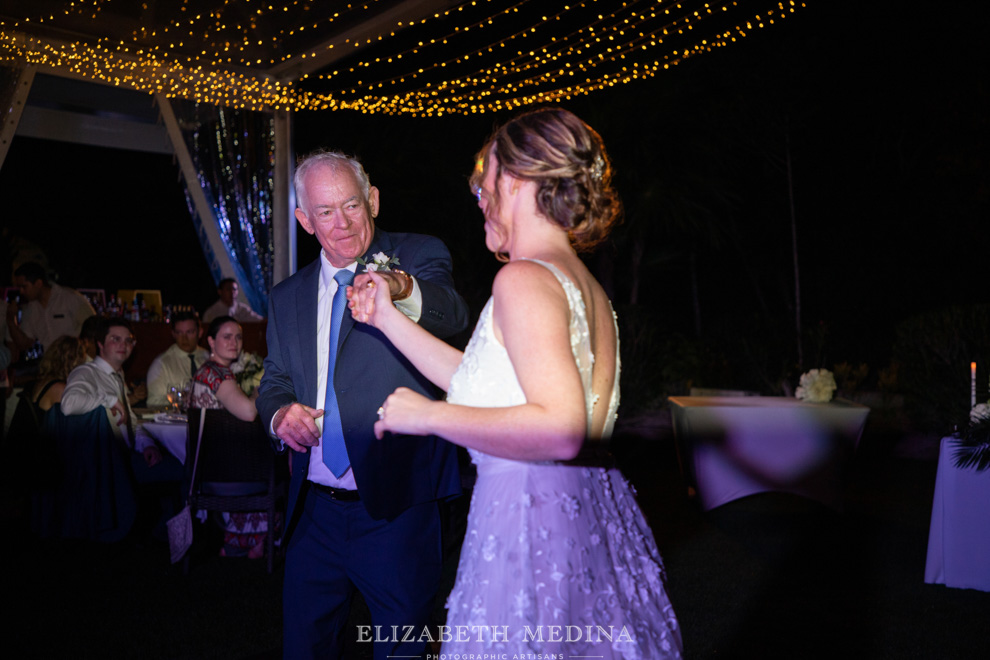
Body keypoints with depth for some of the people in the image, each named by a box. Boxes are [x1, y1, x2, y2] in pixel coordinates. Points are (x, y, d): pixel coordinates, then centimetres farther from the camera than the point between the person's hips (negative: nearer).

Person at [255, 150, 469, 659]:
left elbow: (453, 317, -25)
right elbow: (274, 383, 18)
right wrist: (280, 413, -6)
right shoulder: (287, 298, 11)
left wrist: (402, 288, -47)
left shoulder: (417, 257, -4)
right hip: (313, 510, 5)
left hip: (396, 508, -4)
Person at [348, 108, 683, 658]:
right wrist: (390, 319, 22)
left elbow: (560, 429, -27)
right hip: (589, 508, 9)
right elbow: (486, 386, 16)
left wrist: (428, 415, -17)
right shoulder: (588, 287, 12)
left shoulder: (526, 278, -16)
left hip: (532, 522, -9)